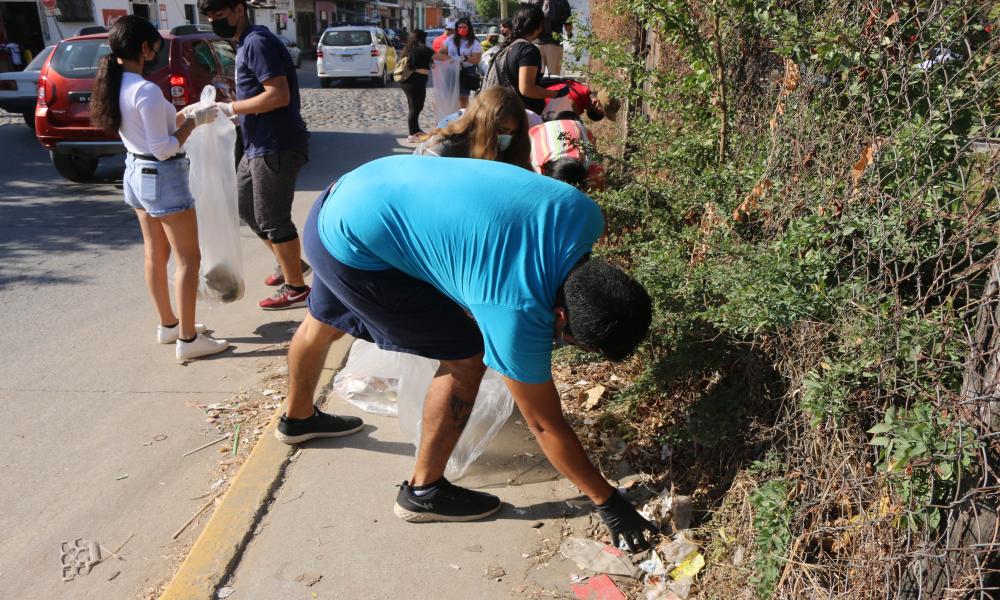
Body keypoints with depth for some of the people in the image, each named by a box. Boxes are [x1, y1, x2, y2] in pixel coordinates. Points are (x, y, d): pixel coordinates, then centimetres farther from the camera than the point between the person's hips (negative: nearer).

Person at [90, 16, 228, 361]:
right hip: (163, 178, -9)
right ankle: (187, 339, 5)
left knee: (156, 254, 17)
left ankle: (168, 325, 30)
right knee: (188, 258, 0)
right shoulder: (147, 90, -23)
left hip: (136, 174, 9)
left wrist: (185, 114, 8)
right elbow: (164, 148, -22)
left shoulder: (115, 86, 4)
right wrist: (192, 122, -11)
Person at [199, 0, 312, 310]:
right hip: (258, 146, 11)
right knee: (244, 206, 20)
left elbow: (279, 96, -24)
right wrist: (230, 111, 7)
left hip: (276, 147, -11)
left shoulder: (257, 42, -15)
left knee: (272, 219, -3)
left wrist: (230, 108, -18)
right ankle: (289, 263, 32)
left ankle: (295, 288, 11)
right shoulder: (245, 44, 16)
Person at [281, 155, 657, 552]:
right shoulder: (518, 315, -29)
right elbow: (545, 426, -17)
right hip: (356, 247, -9)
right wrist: (608, 503, -7)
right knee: (466, 358, -6)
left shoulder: (583, 215, -12)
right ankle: (423, 492, 12)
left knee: (323, 324, 31)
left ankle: (298, 417, 60)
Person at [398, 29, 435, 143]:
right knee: (415, 108, -2)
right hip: (415, 82, -8)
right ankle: (412, 135, 2)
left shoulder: (408, 49, 13)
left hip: (406, 81, 8)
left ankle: (416, 131, 26)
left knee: (414, 107, 17)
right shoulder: (422, 50, -9)